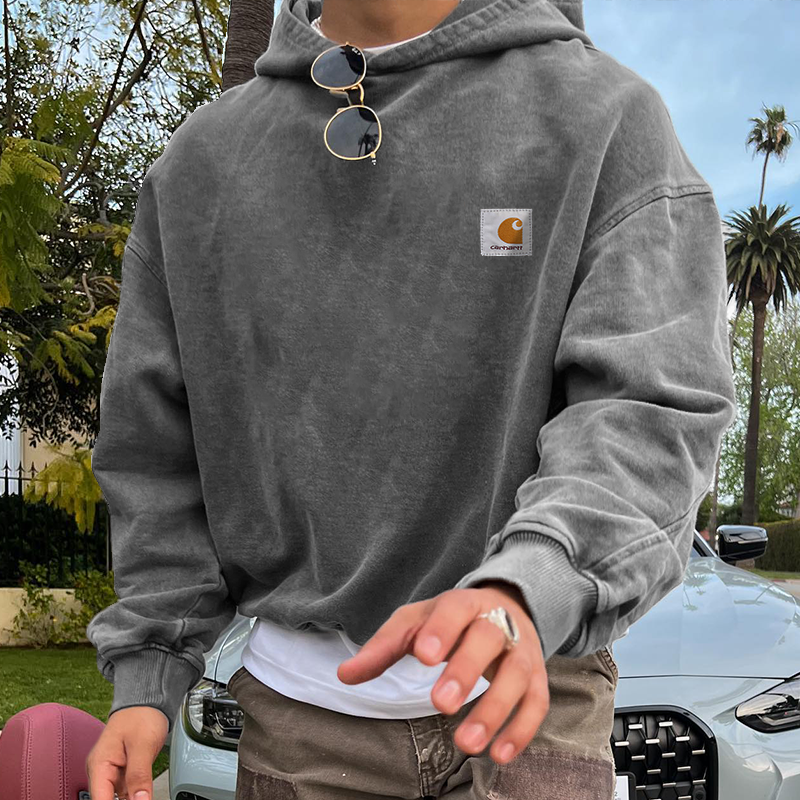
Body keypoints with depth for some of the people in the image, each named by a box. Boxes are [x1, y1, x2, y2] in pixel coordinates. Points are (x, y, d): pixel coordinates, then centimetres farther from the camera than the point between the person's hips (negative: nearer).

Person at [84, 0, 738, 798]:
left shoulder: (608, 114, -7)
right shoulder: (200, 161, 4)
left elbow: (653, 412, -16)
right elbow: (159, 448, 8)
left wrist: (520, 595, -33)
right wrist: (146, 675, 3)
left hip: (521, 691, -2)